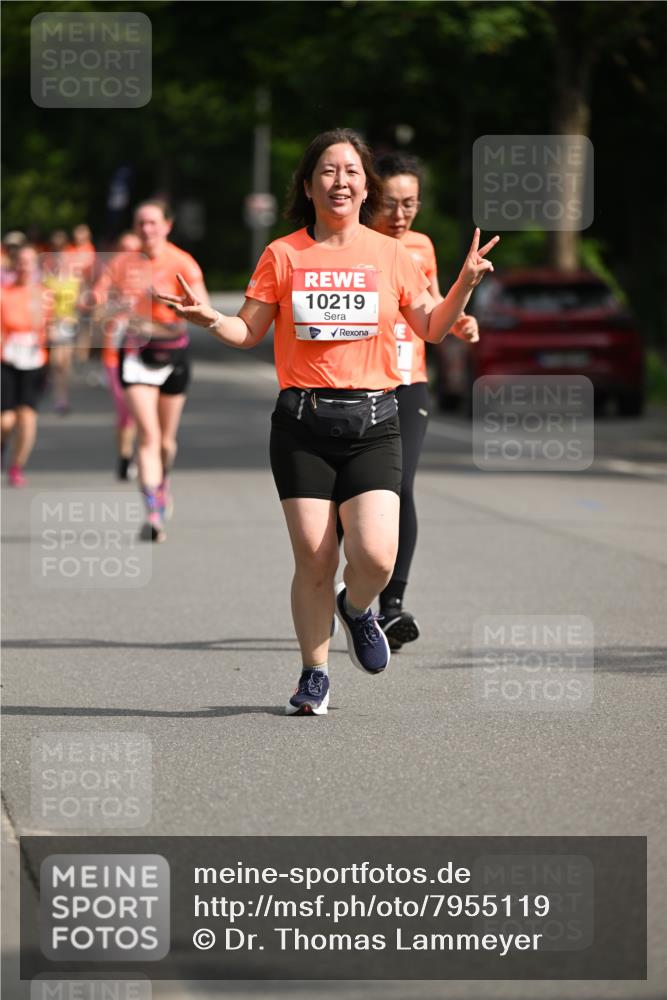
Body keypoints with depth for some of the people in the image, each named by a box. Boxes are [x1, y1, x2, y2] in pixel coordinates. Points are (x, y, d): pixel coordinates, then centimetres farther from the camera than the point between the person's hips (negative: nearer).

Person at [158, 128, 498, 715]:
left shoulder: (391, 254, 8)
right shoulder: (283, 255, 6)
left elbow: (432, 328, 12)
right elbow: (249, 332, 8)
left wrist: (465, 286, -4)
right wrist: (209, 319, -12)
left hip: (372, 422, 0)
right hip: (303, 422, 0)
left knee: (376, 556, -14)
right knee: (313, 560, -3)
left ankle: (356, 607, 23)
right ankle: (314, 677, 15)